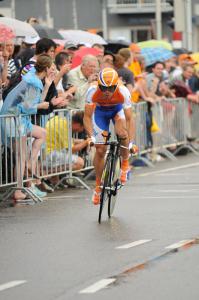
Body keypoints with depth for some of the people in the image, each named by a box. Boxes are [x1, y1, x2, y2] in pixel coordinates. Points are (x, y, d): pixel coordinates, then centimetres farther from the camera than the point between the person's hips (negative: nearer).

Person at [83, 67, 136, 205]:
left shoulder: (124, 92, -36)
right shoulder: (93, 91, -35)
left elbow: (128, 119, -33)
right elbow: (87, 117, -27)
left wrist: (130, 142, -39)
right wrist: (91, 136, -39)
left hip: (117, 109, -1)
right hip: (100, 111, 1)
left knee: (122, 133, -33)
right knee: (100, 150, -4)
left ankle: (125, 165, -8)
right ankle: (98, 186, 15)